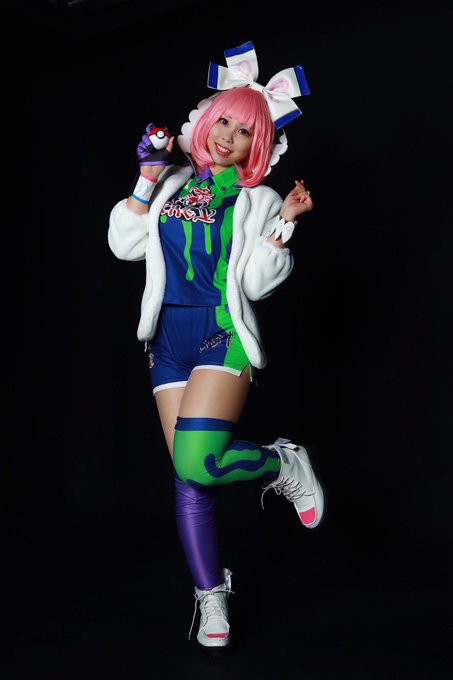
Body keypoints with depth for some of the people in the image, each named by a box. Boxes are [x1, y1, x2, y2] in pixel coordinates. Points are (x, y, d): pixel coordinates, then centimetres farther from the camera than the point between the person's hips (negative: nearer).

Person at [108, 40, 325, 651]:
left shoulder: (258, 200, 5)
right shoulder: (173, 185, 15)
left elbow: (257, 282, -3)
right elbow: (123, 244, 9)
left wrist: (284, 225, -13)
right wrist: (147, 179, 4)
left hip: (224, 336, -4)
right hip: (169, 342, 4)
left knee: (197, 461, -25)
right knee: (187, 479, 2)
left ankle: (285, 465, 6)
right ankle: (211, 597, 17)